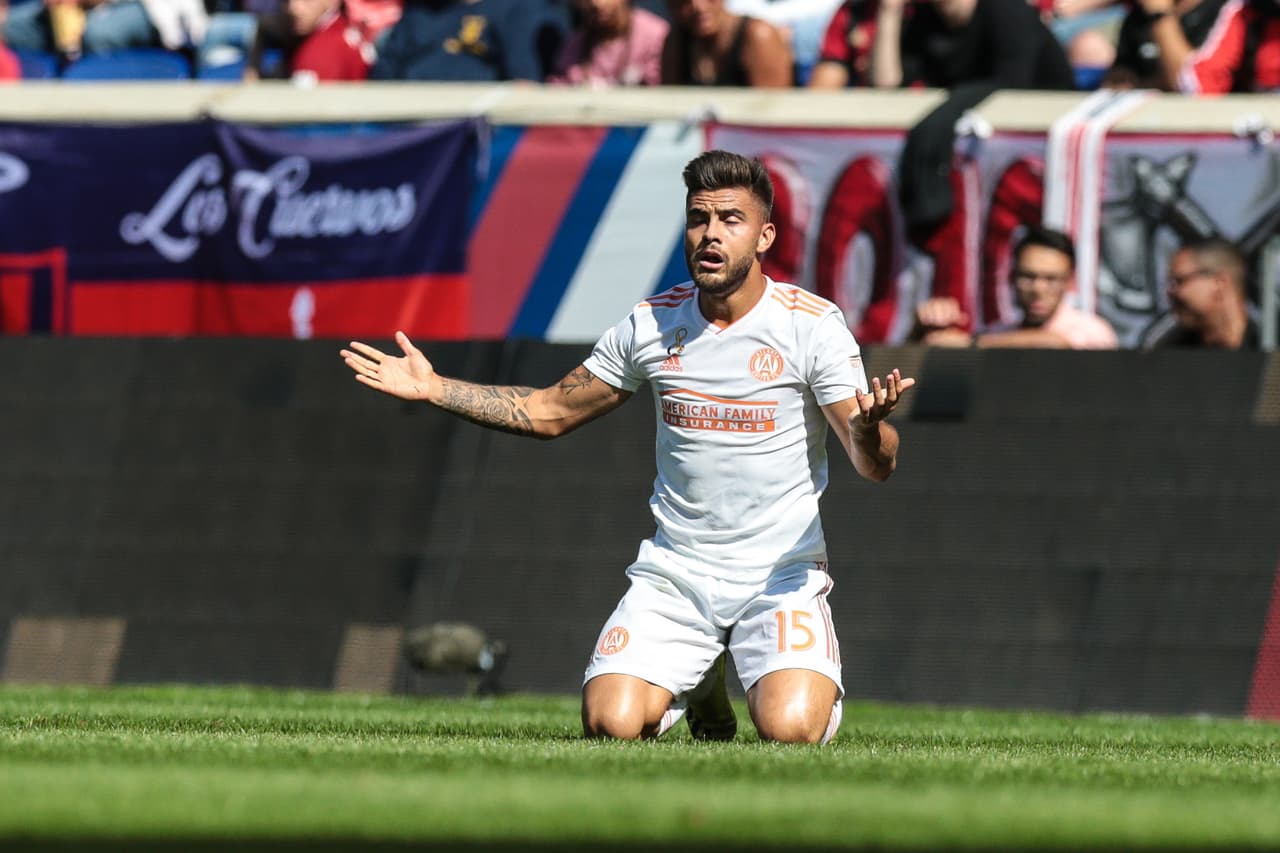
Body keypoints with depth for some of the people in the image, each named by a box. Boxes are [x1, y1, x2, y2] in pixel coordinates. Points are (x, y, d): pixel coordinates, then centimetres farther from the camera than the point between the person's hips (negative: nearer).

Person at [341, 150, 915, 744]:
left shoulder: (812, 325, -7)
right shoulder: (652, 324, 3)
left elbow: (875, 467, -11)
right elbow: (551, 413, 15)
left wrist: (867, 426, -35)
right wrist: (433, 388, 6)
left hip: (781, 576, -3)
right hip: (675, 573, 3)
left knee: (790, 729, -26)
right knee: (611, 723, -19)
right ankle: (701, 687, 18)